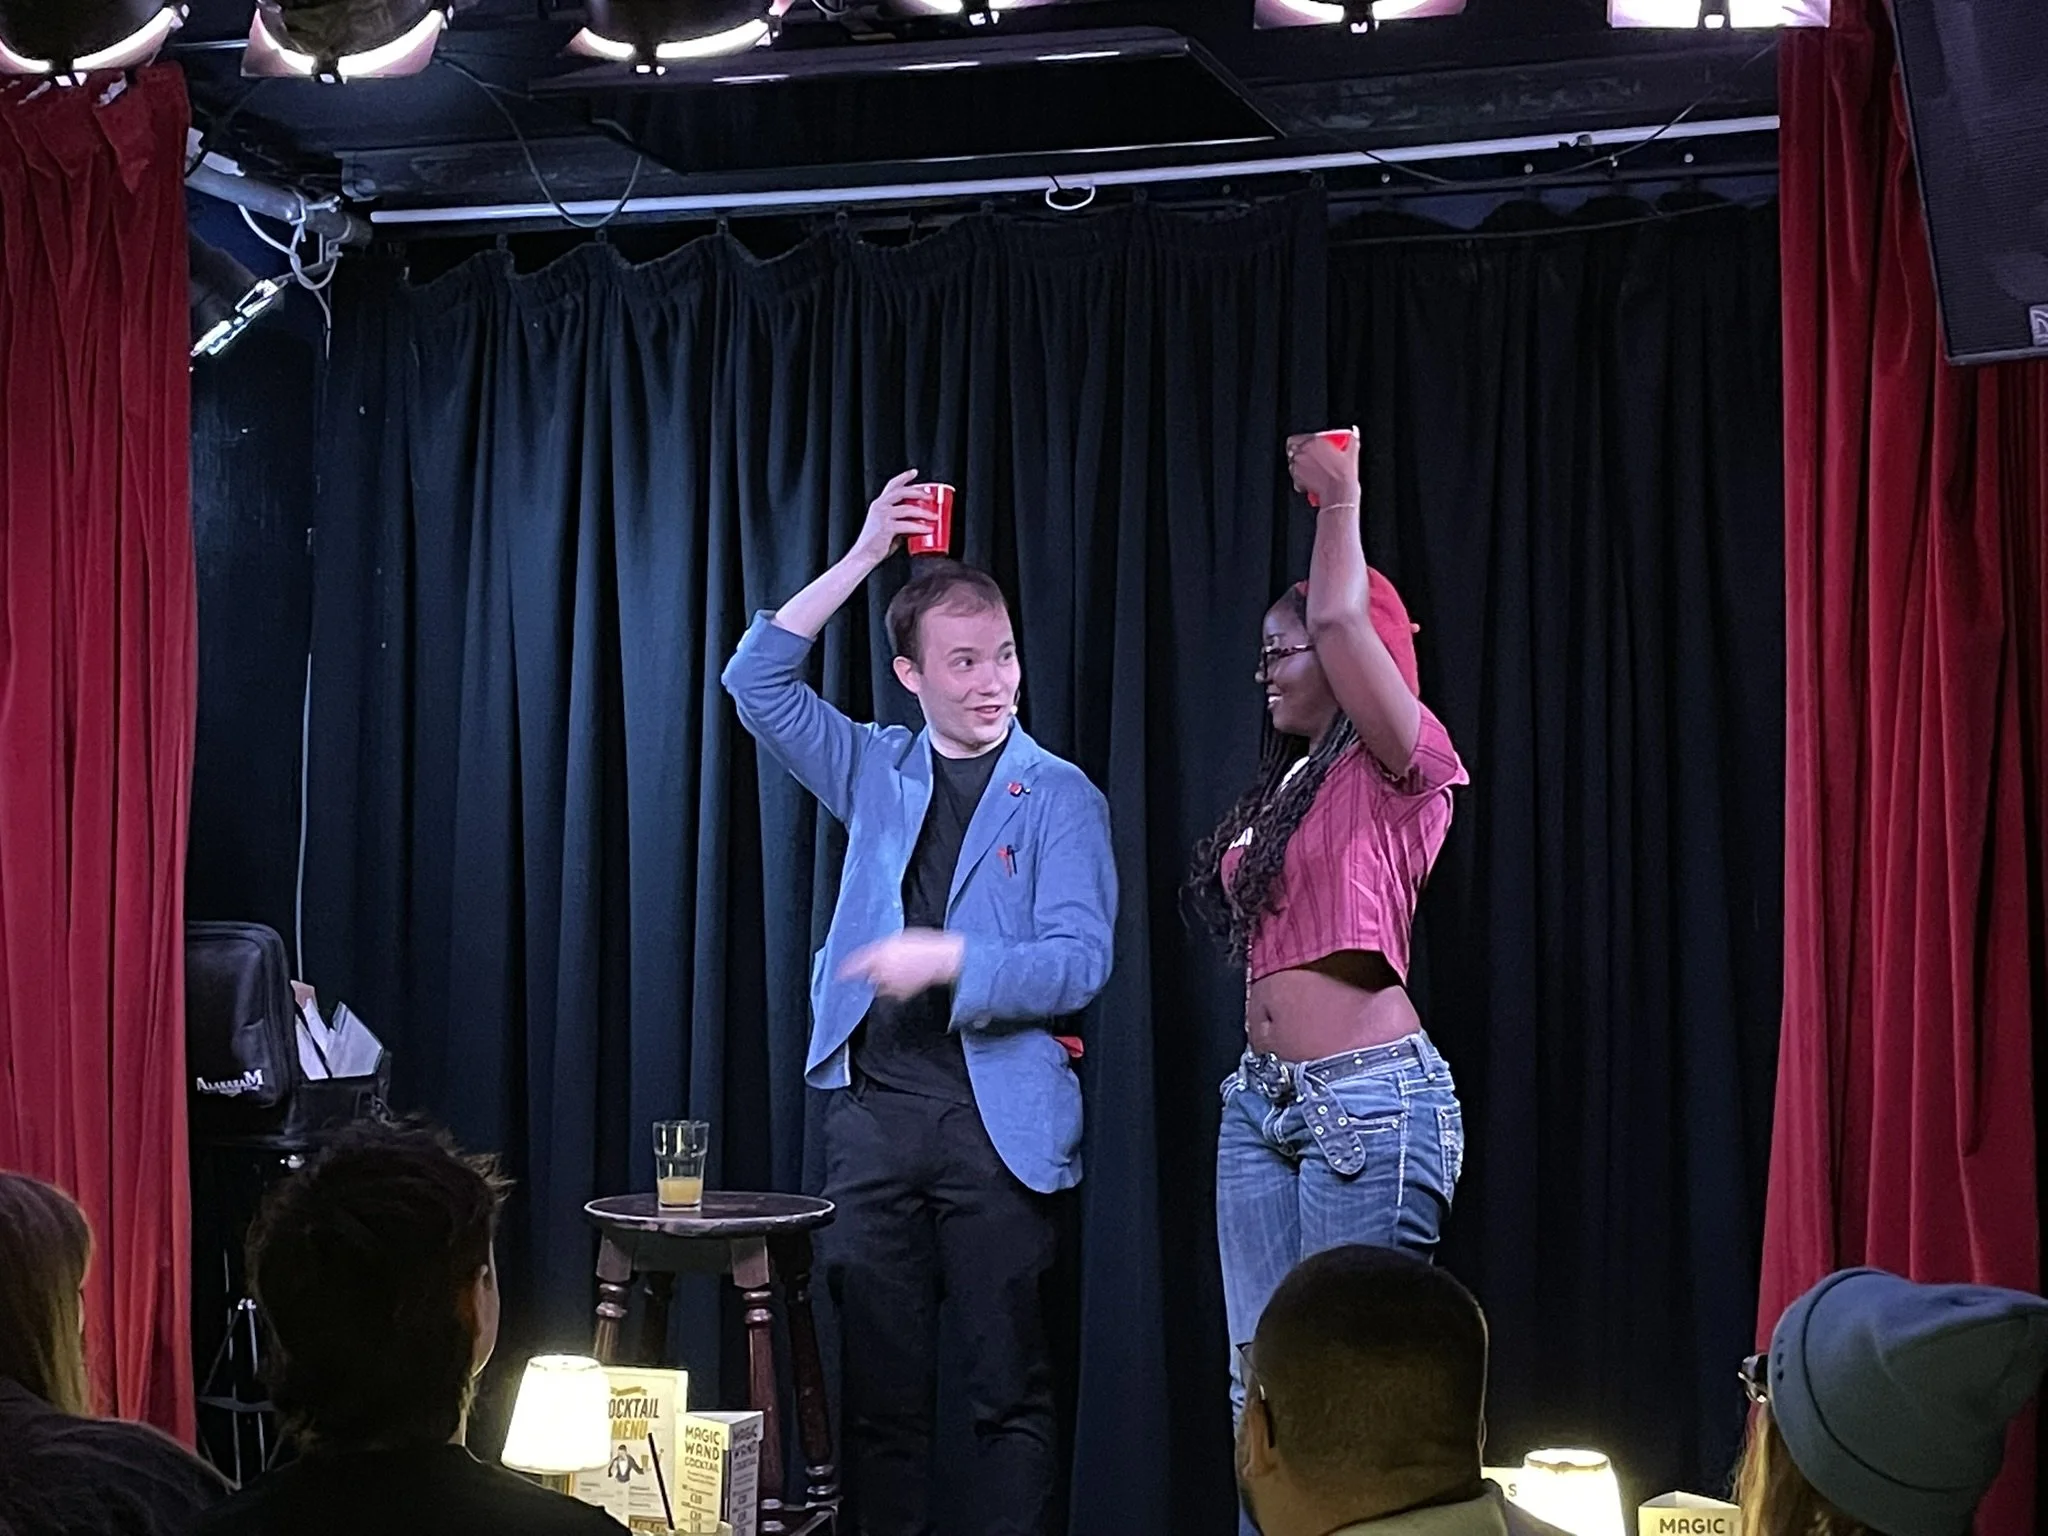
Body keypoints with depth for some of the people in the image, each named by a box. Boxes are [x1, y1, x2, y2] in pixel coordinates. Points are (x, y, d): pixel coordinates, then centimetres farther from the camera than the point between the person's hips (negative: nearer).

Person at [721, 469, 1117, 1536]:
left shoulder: (1059, 797, 1)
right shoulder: (876, 772, 13)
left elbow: (1077, 962, -8)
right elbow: (757, 682, 4)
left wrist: (947, 958, -22)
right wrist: (864, 557, -3)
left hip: (995, 1117, -3)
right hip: (873, 1108, 3)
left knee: (1008, 1386, -1)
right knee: (878, 1381, 6)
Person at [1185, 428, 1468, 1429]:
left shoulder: (1398, 767, -6)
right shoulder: (1286, 786, 18)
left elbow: (1340, 617, -21)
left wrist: (1339, 498, -6)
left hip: (1369, 1098, -8)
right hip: (1260, 1099, 8)